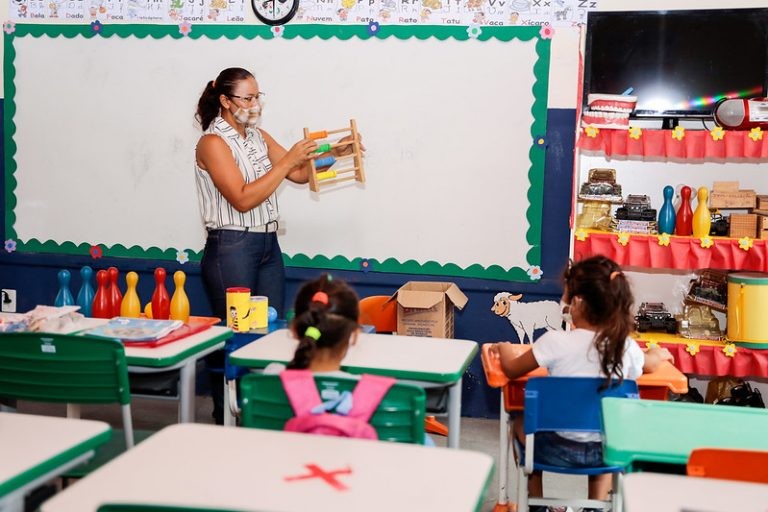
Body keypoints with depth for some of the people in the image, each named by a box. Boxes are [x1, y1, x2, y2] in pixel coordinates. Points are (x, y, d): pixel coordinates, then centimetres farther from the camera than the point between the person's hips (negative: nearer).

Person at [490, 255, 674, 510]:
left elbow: (512, 370, -3)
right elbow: (650, 364, 15)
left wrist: (505, 350, 20)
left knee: (520, 424, 30)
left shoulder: (556, 342, -18)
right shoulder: (626, 346, -9)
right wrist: (659, 354, 40)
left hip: (559, 448, -3)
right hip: (603, 451, 3)